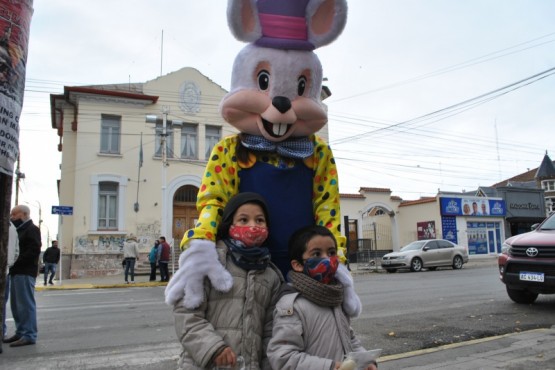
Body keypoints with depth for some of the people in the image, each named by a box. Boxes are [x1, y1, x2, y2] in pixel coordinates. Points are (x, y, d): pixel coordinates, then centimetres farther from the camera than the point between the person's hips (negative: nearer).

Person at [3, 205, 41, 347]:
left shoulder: (32, 229, -8)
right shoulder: (19, 229, 21)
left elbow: (33, 251, -18)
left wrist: (16, 263, -20)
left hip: (25, 273, -9)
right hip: (16, 272, 9)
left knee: (26, 304, -7)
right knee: (16, 305, 13)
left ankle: (29, 335, -3)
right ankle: (20, 332, 21)